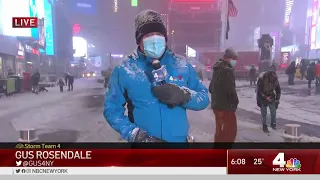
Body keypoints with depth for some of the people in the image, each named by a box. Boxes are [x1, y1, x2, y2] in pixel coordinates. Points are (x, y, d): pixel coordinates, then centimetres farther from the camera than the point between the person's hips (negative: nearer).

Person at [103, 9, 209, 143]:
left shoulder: (181, 65, -2)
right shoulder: (124, 70, -8)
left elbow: (204, 98, -2)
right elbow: (112, 109, -6)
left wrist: (184, 96, -22)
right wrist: (135, 135, -18)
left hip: (179, 139, 2)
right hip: (143, 140, -2)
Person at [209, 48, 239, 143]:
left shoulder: (217, 69, 13)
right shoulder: (227, 70, -17)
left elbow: (211, 87, 19)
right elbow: (230, 90, -23)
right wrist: (235, 102, -7)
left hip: (217, 105, 10)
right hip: (226, 106, -10)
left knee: (220, 131, 19)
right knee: (230, 131, -1)